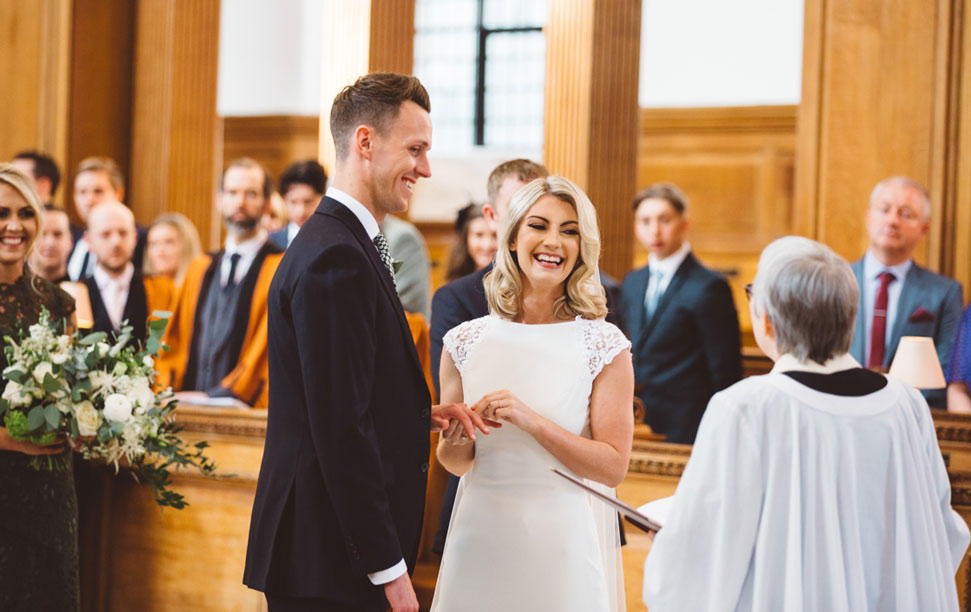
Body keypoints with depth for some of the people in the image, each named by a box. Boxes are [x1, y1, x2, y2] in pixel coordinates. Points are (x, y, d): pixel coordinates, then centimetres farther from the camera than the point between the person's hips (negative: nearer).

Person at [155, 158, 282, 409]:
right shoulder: (199, 270, 21)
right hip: (187, 408, 5)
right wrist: (166, 395, 3)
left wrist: (213, 397, -12)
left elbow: (269, 348, -7)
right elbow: (174, 343, 20)